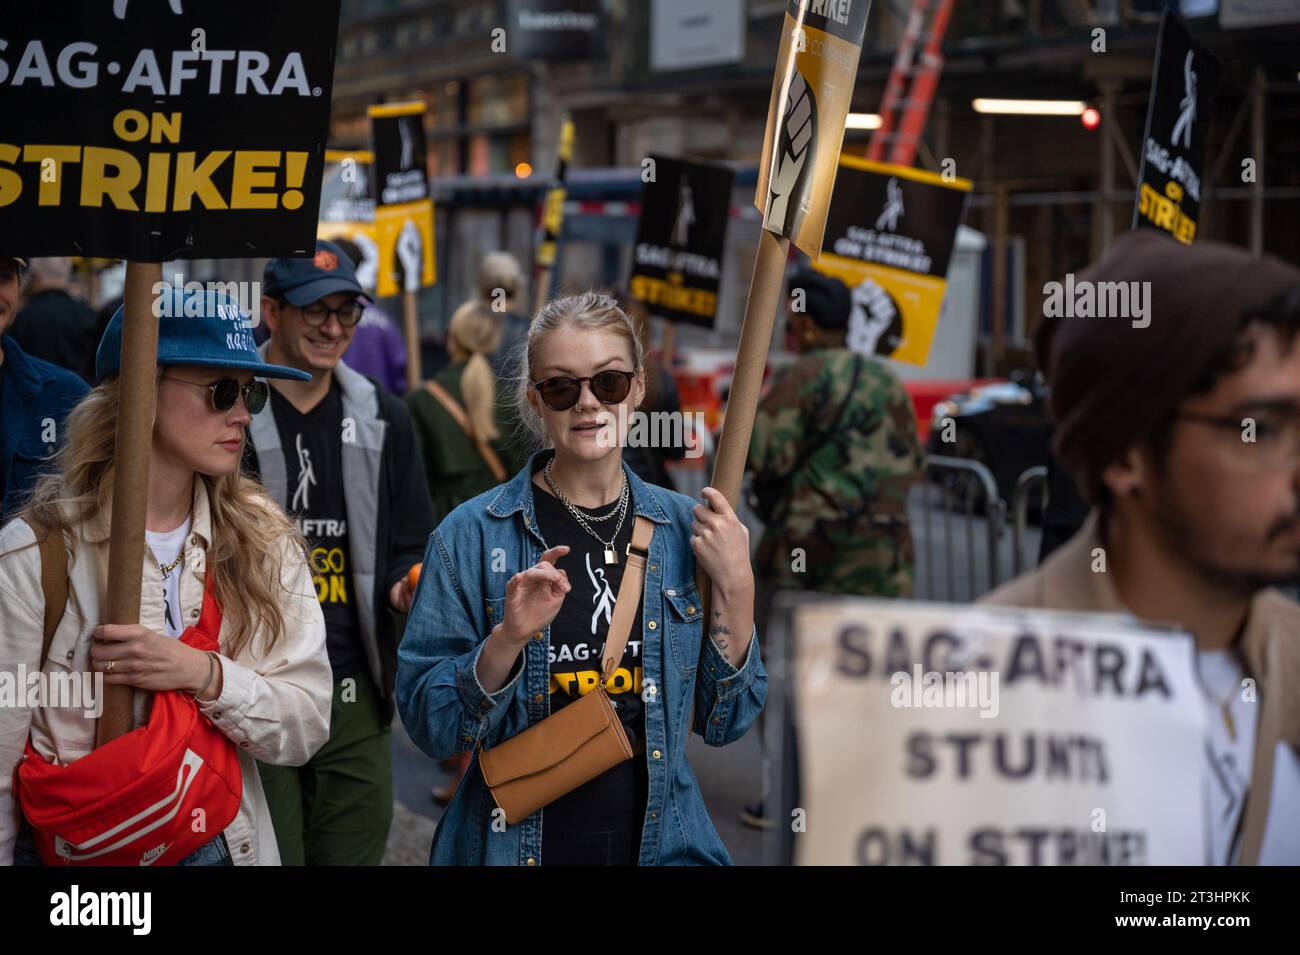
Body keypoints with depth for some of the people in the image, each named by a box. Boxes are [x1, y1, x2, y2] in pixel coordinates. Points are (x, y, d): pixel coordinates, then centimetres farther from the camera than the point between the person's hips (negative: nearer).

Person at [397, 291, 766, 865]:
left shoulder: (683, 528, -1)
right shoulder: (472, 534, -8)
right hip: (513, 845, -2)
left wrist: (735, 590, -11)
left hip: (661, 840, 2)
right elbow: (428, 726, -9)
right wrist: (508, 640, -24)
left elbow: (723, 723, 1)